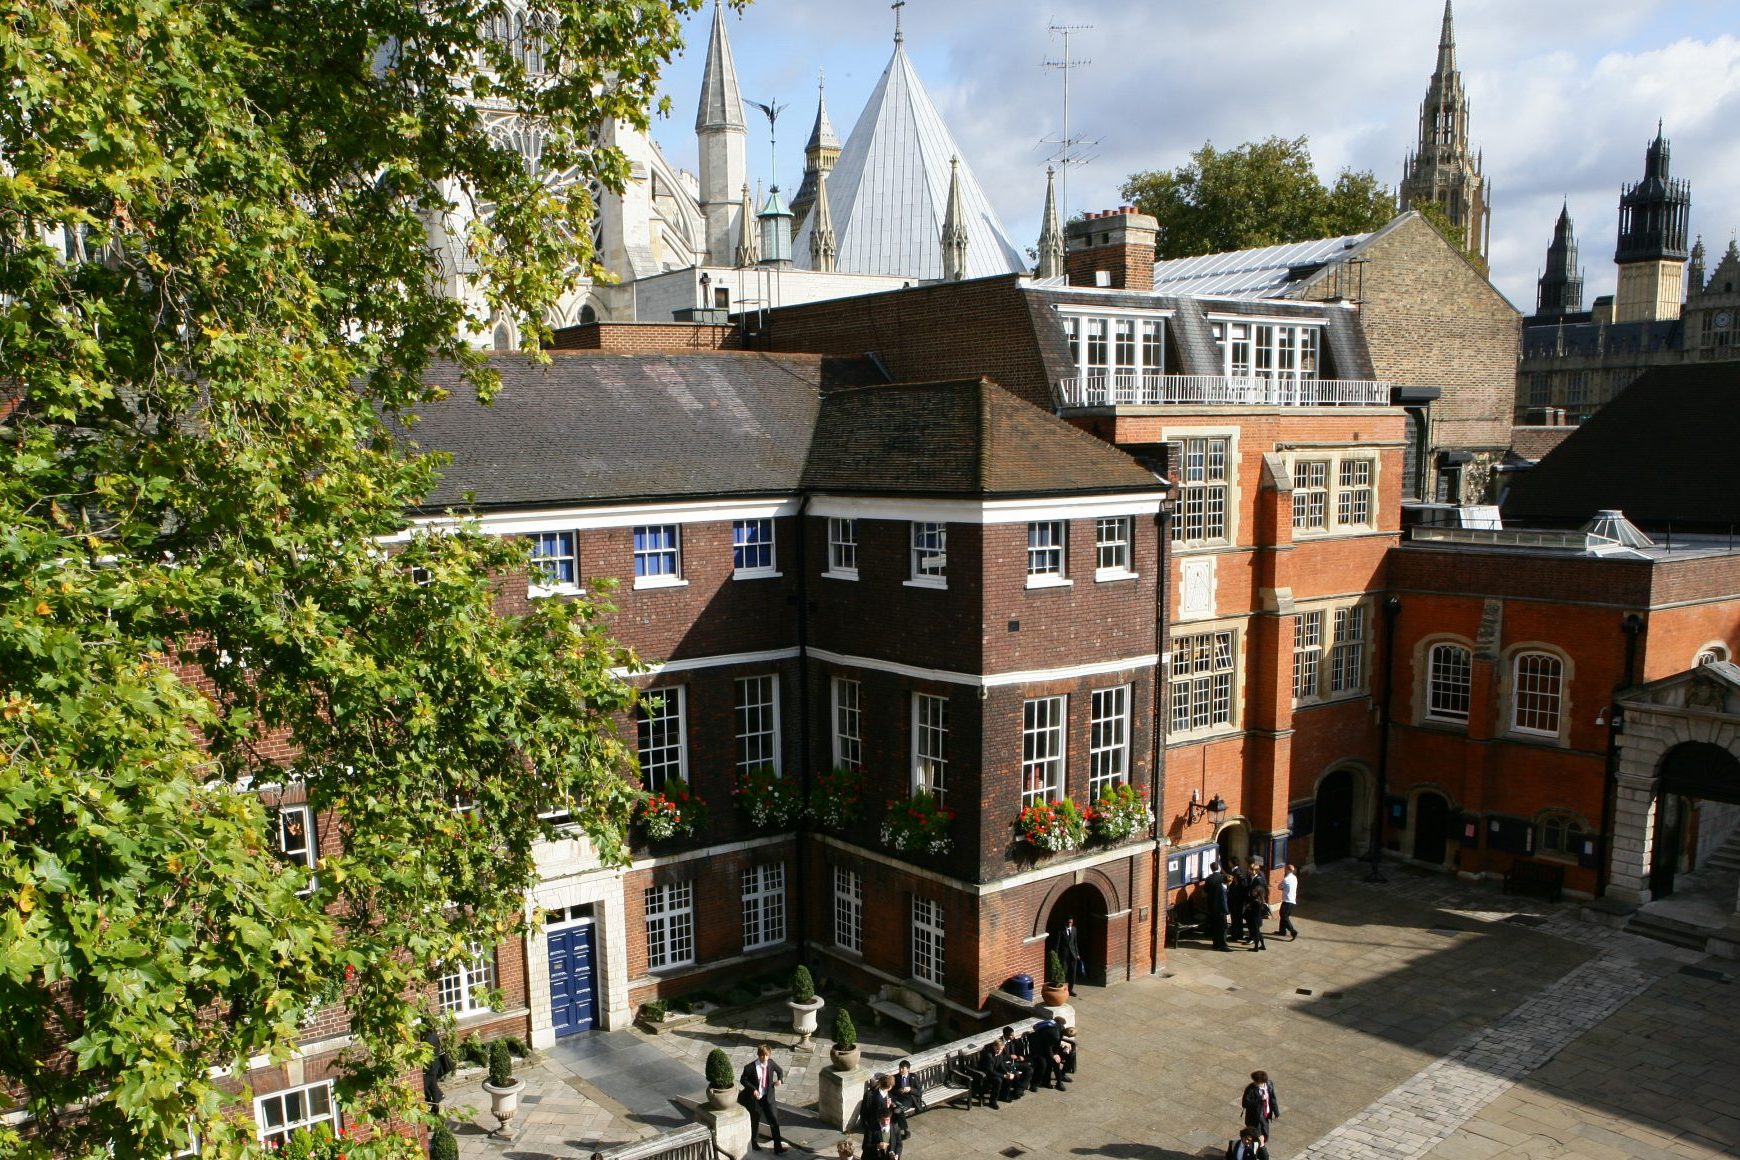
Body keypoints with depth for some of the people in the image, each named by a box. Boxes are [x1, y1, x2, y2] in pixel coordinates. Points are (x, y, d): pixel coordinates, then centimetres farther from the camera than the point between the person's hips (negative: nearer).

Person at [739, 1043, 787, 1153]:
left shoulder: (771, 1063, -9)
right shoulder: (750, 1067, -21)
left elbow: (780, 1070, 10)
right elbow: (743, 1080, -8)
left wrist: (780, 1079, -10)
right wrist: (753, 1089, -20)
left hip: (768, 1097, 3)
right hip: (755, 1098, -3)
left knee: (774, 1121, -1)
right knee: (755, 1122, 15)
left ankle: (778, 1147, 6)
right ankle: (753, 1142, 41)